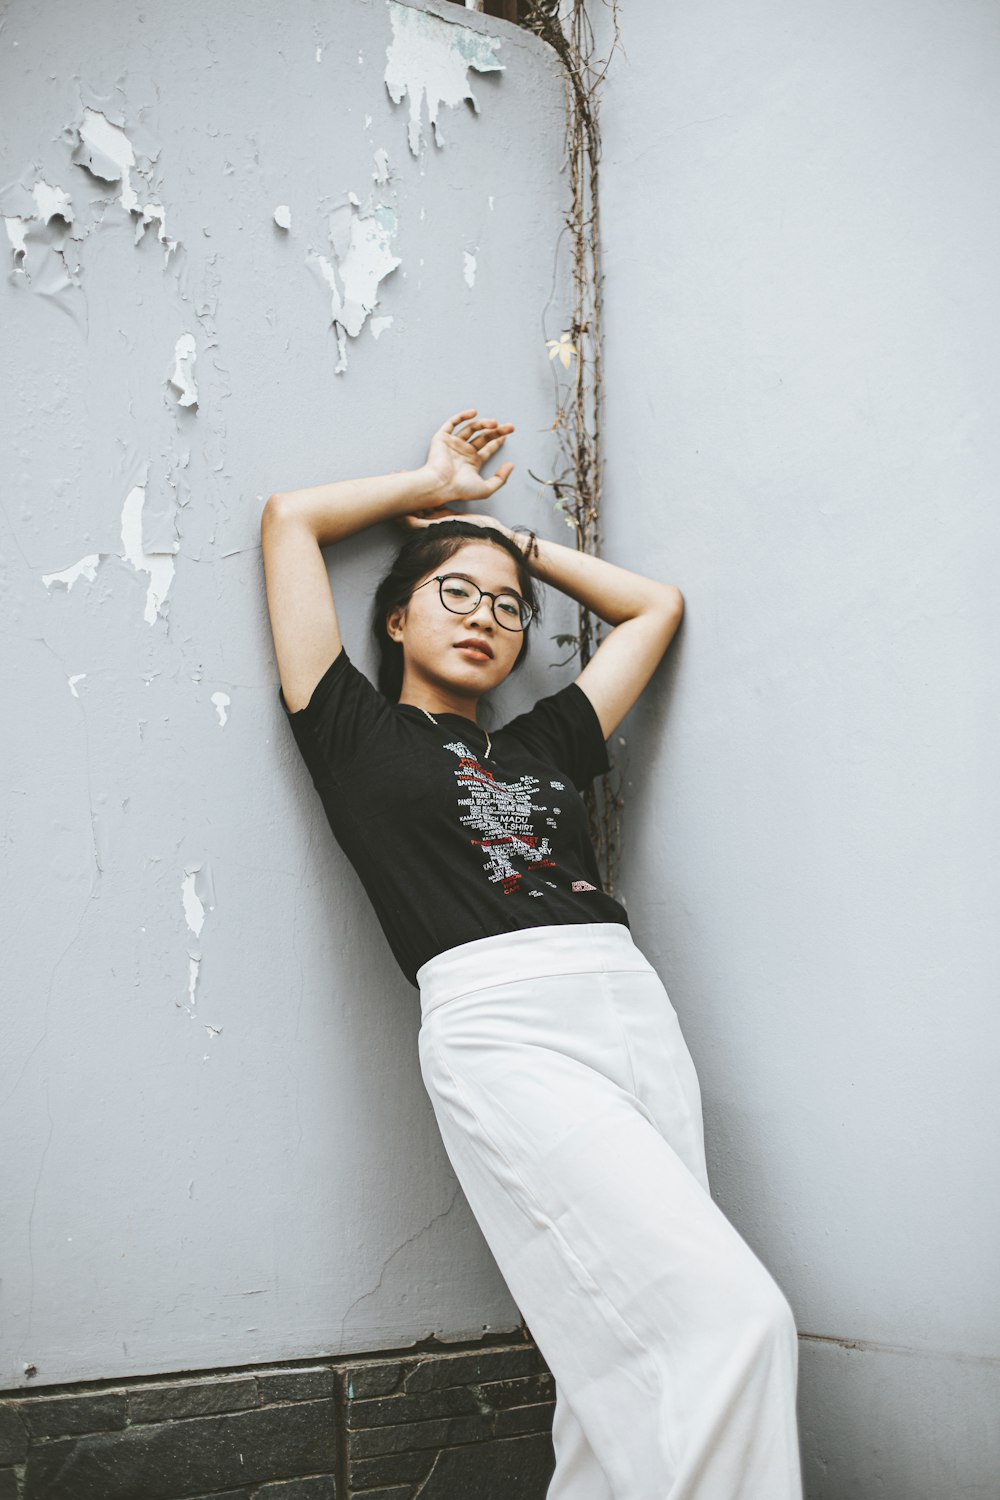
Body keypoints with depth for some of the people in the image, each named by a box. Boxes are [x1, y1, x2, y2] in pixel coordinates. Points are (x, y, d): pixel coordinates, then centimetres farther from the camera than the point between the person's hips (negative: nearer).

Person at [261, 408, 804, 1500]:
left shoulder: (542, 742, 25)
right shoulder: (356, 732, 15)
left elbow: (655, 606, 37)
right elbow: (289, 517, 17)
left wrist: (518, 538, 37)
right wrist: (436, 486, 29)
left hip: (638, 1011, 6)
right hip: (502, 1032, -5)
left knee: (631, 1355, 0)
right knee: (734, 1316, -17)